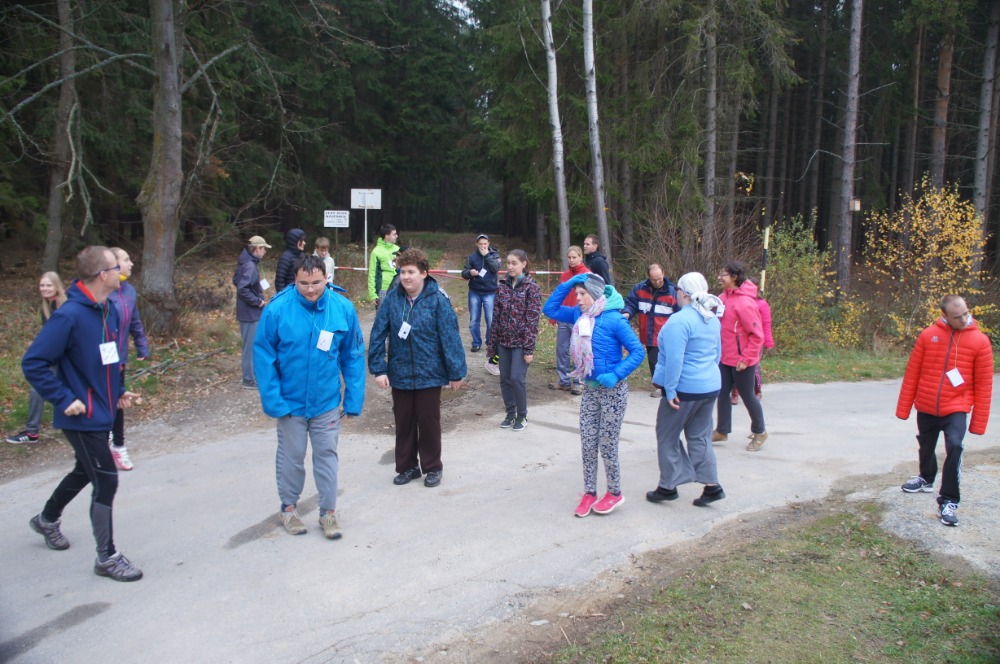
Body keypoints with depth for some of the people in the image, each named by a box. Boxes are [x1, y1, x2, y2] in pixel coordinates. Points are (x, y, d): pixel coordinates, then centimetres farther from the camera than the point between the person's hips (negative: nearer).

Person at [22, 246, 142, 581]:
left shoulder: (109, 312, 4)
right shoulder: (69, 316, -22)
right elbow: (33, 362, -21)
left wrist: (118, 391, 10)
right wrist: (65, 399, -21)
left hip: (102, 413, 9)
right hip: (82, 417, -9)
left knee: (85, 472, 26)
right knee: (106, 481, -4)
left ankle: (47, 519, 51)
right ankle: (107, 557, 11)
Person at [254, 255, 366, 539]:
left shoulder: (343, 308, -12)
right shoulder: (277, 310, -18)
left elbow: (353, 356, -5)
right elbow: (263, 356, -11)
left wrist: (354, 398, -6)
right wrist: (273, 400, -15)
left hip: (327, 401, 1)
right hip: (290, 401, -1)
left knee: (327, 454, 11)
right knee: (291, 456, 15)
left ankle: (329, 511, 27)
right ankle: (288, 507, 36)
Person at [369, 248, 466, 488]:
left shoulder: (437, 300, -13)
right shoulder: (392, 298, -5)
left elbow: (450, 337, -12)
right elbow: (378, 334, -5)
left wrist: (456, 372, -11)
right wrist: (378, 368, -10)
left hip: (429, 375, -3)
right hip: (399, 375, 3)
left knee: (429, 423, 11)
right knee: (403, 423, 15)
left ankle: (432, 467, 28)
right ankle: (407, 466, 32)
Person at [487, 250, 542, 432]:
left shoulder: (531, 287, -8)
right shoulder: (503, 285, 7)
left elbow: (533, 319, -11)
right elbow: (497, 315, 8)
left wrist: (529, 348, -14)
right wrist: (492, 342, 6)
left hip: (521, 342, -5)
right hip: (504, 341, 5)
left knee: (517, 378, -6)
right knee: (505, 379, 8)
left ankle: (522, 416, 12)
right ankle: (510, 414, 24)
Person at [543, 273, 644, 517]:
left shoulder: (614, 319, -17)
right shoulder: (579, 316, 2)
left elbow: (638, 351, -15)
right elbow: (550, 309, 6)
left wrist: (616, 375, -25)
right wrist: (569, 283, -4)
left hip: (613, 390, -6)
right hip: (590, 389, 6)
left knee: (607, 445, 4)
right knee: (587, 444, 9)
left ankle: (615, 493, 22)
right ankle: (589, 493, 21)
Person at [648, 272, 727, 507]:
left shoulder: (679, 320, -19)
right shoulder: (712, 319, 8)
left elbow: (674, 359, -23)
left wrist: (670, 389, -18)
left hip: (685, 389, -8)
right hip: (711, 387, 8)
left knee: (667, 437, 7)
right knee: (700, 437, 16)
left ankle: (668, 486, 14)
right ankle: (712, 485, 13)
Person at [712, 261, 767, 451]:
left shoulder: (745, 303, -22)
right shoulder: (724, 297, 2)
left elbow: (757, 335, -20)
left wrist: (746, 359, -19)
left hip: (741, 361, -7)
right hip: (725, 357, 7)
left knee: (747, 396, 8)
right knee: (723, 393, 14)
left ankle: (759, 432, 28)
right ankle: (722, 431, 28)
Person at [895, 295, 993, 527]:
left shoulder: (980, 341, -6)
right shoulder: (928, 335, -4)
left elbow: (983, 384, -4)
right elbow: (912, 373, 0)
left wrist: (979, 421, -4)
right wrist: (903, 408, 2)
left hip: (956, 409, -2)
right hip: (926, 407, 2)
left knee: (954, 447, -18)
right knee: (926, 446, 18)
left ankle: (948, 502, -6)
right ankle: (926, 479, 47)